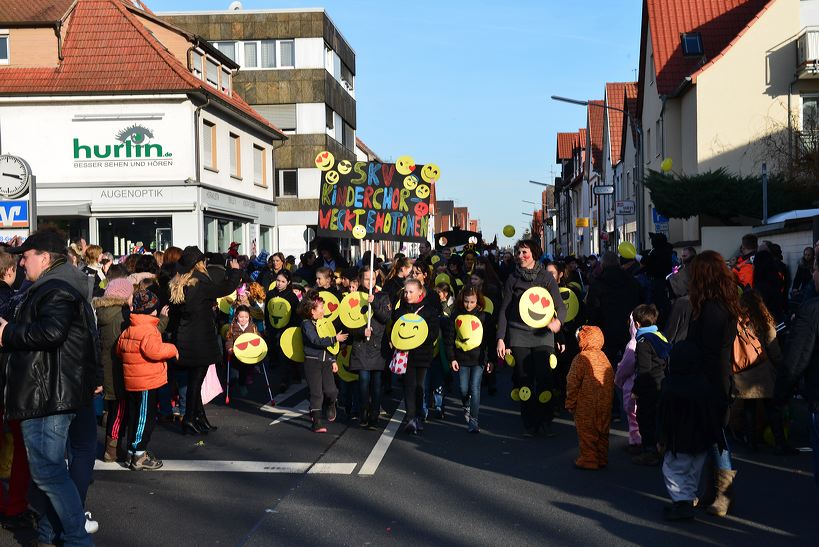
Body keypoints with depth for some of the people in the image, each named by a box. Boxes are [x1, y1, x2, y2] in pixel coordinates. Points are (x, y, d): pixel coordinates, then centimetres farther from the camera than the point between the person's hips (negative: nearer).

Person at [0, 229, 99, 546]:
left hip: (48, 393, -11)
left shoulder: (56, 289, -15)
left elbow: (50, 331, -31)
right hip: (46, 392, 11)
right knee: (46, 469, 18)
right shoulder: (49, 287, 21)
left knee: (47, 471, -8)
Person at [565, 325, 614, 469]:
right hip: (605, 404, 7)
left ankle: (589, 460, 7)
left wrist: (570, 403, -3)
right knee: (602, 432, 15)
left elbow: (573, 383, -11)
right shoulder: (603, 357, 7)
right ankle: (602, 459, 23)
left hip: (586, 405, -6)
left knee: (586, 432, 3)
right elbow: (611, 380, 13)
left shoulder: (581, 358, -12)